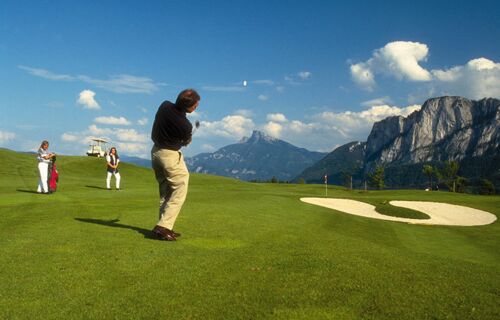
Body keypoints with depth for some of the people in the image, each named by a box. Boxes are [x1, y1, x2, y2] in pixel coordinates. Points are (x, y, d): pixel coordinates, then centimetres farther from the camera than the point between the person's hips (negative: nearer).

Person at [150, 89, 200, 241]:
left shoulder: (165, 105, -7)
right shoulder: (185, 125, -25)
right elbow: (185, 142, -3)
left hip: (156, 152, 8)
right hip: (171, 155, -8)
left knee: (165, 192, 14)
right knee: (179, 192, 0)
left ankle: (164, 227, 14)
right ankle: (163, 226, -10)